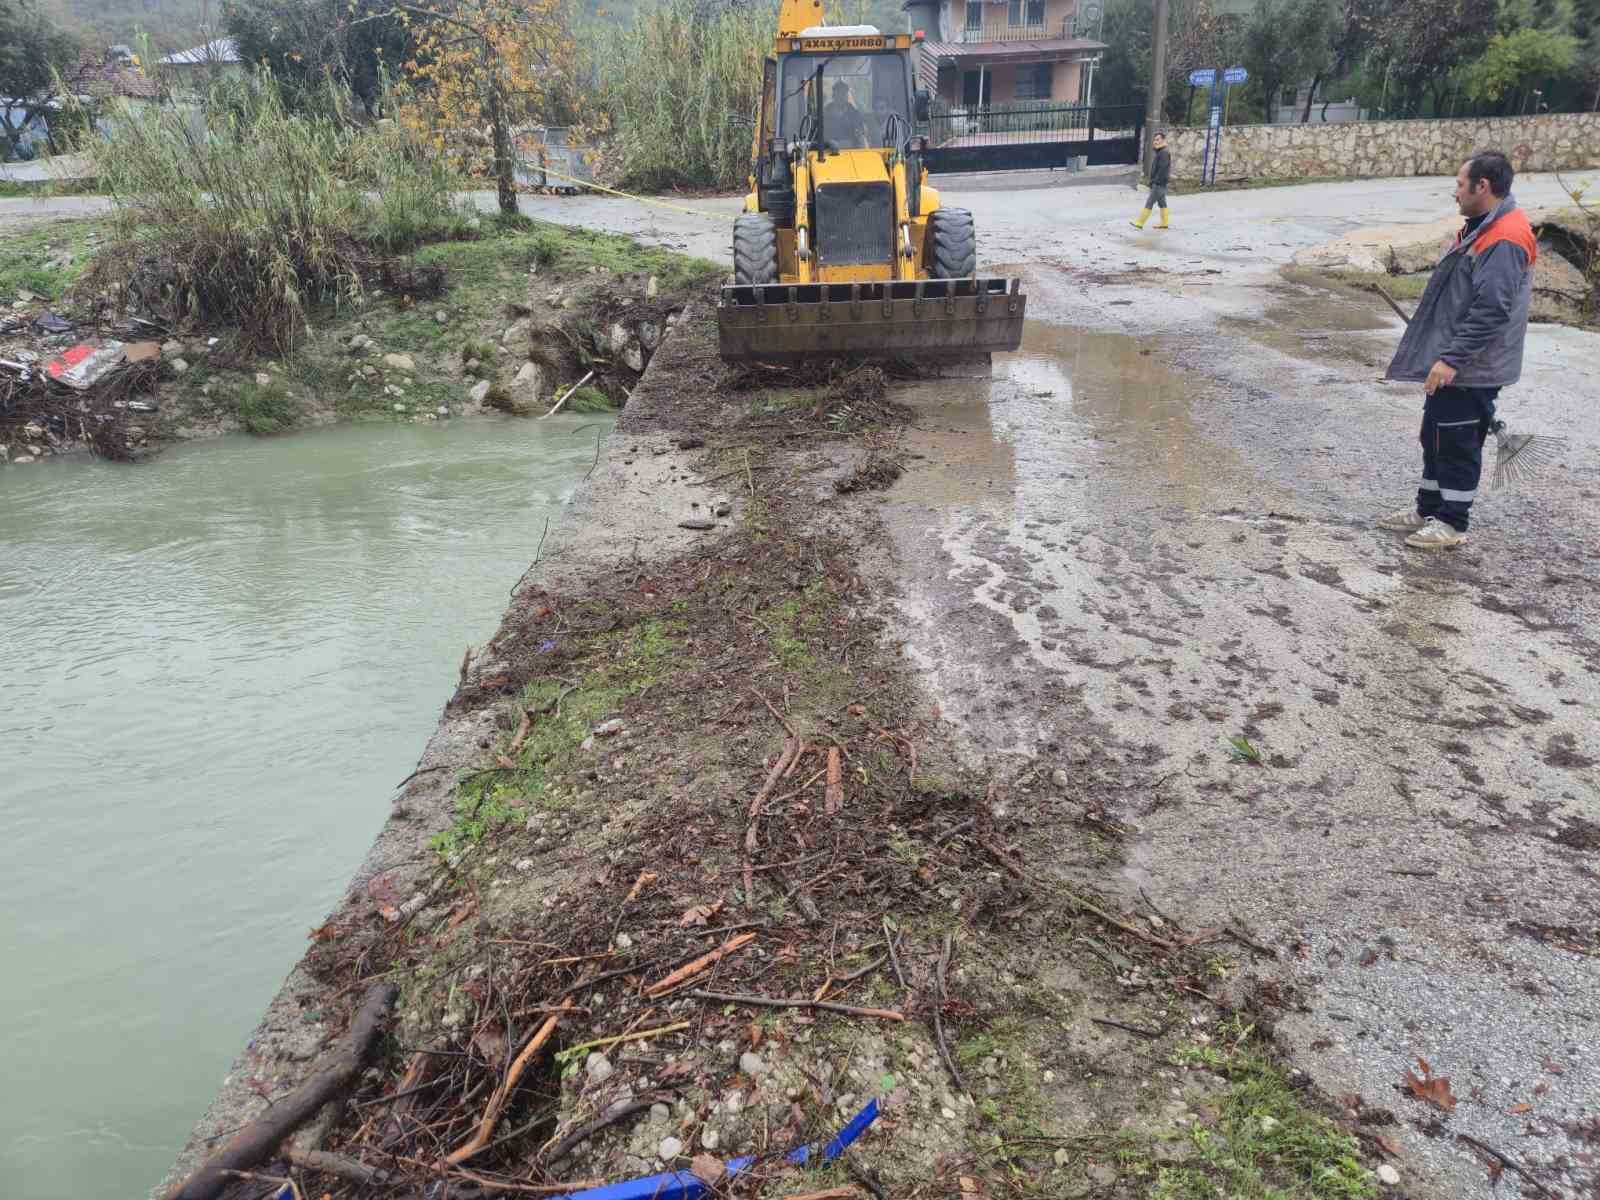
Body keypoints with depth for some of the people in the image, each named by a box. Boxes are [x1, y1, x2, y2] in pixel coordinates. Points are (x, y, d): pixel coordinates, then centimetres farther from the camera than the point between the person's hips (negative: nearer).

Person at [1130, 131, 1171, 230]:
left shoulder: (1164, 152, -16)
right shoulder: (1160, 152, 16)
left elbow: (1162, 169, -22)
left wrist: (1156, 182, -24)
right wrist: (1152, 181, 19)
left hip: (1159, 184, -10)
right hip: (1158, 183, 10)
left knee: (1149, 203, -7)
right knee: (1162, 203, 12)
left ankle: (1139, 223, -6)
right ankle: (1165, 223, 17)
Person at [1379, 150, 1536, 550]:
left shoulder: (1504, 240, -22)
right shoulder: (1482, 227, 11)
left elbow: (1491, 311, -27)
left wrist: (1451, 358, -27)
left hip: (1470, 370, -10)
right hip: (1453, 361, 10)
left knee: (1458, 444, 0)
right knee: (1436, 437, 17)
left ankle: (1452, 523, 11)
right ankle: (1428, 510, 28)